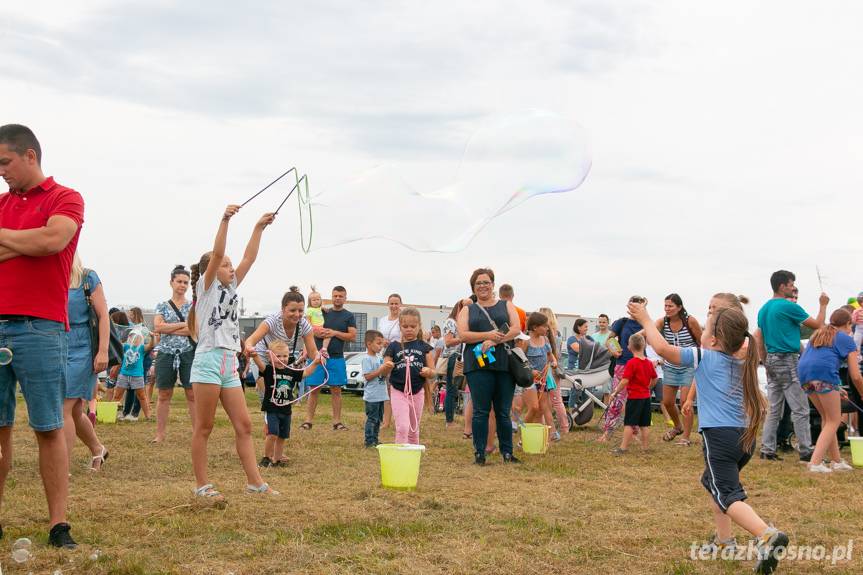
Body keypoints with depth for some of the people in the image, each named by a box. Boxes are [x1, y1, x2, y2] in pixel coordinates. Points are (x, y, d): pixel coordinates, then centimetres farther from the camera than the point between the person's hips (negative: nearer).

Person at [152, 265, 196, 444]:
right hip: (166, 353, 1)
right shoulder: (162, 306, 9)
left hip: (188, 353, -1)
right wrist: (183, 324, -10)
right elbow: (157, 327, -7)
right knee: (163, 395, 5)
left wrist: (169, 329, -10)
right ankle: (160, 434, 10)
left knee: (192, 395, -2)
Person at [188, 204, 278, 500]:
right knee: (204, 428, -1)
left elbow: (248, 259, 14)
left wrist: (259, 228, 11)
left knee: (244, 425, 5)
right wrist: (225, 219, -21)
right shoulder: (206, 285, 0)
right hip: (208, 360, -7)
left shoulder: (230, 288, 18)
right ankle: (202, 485, 4)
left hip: (229, 364, 8)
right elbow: (216, 254, -14)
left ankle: (255, 482, 7)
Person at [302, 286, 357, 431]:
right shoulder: (323, 312, 12)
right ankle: (308, 420, 1)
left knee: (336, 390, 1)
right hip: (318, 356, 1)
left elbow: (353, 336, -1)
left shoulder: (349, 316, 8)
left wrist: (335, 333, -10)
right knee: (314, 389, 0)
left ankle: (337, 422, 6)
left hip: (336, 358, -1)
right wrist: (317, 332, -9)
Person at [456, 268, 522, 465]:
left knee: (503, 412, 3)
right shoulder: (467, 310, 14)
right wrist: (488, 335, -14)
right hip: (478, 365, -1)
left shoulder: (506, 306, 15)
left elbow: (516, 328, 0)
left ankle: (507, 452, 9)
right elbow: (463, 335, 0)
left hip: (505, 364, 1)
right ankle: (479, 453, 2)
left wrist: (494, 341, -13)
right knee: (481, 411, -2)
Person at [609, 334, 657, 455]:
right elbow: (654, 379, 15)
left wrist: (615, 392, -12)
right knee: (645, 424, 10)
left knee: (629, 423, -3)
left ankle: (623, 447, -3)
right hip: (646, 397, 6)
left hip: (634, 397, -6)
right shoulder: (649, 363, 5)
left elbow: (625, 381, -21)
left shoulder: (631, 363, -16)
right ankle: (645, 447, 14)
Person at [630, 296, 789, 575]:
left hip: (719, 435, -7)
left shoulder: (705, 357, -2)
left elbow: (663, 348, -7)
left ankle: (767, 535, -34)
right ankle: (724, 540, 27)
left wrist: (645, 320, 6)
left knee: (728, 495, -11)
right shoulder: (743, 361, 15)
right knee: (711, 480, 28)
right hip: (746, 436, 7)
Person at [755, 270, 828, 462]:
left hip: (771, 361, 8)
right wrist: (823, 305, 10)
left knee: (774, 409, 11)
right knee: (800, 410, -4)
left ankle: (767, 450, 9)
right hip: (788, 360, -8)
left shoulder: (764, 309, 12)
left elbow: (758, 338, 15)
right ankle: (806, 452, -3)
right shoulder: (789, 307, -12)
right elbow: (817, 324, -5)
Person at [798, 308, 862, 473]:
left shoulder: (818, 334, 31)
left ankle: (836, 461, 25)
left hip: (803, 373, 6)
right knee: (833, 421, 5)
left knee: (826, 418, 21)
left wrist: (836, 389, 39)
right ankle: (815, 462, -6)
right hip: (824, 373, -6)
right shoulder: (846, 339, 13)